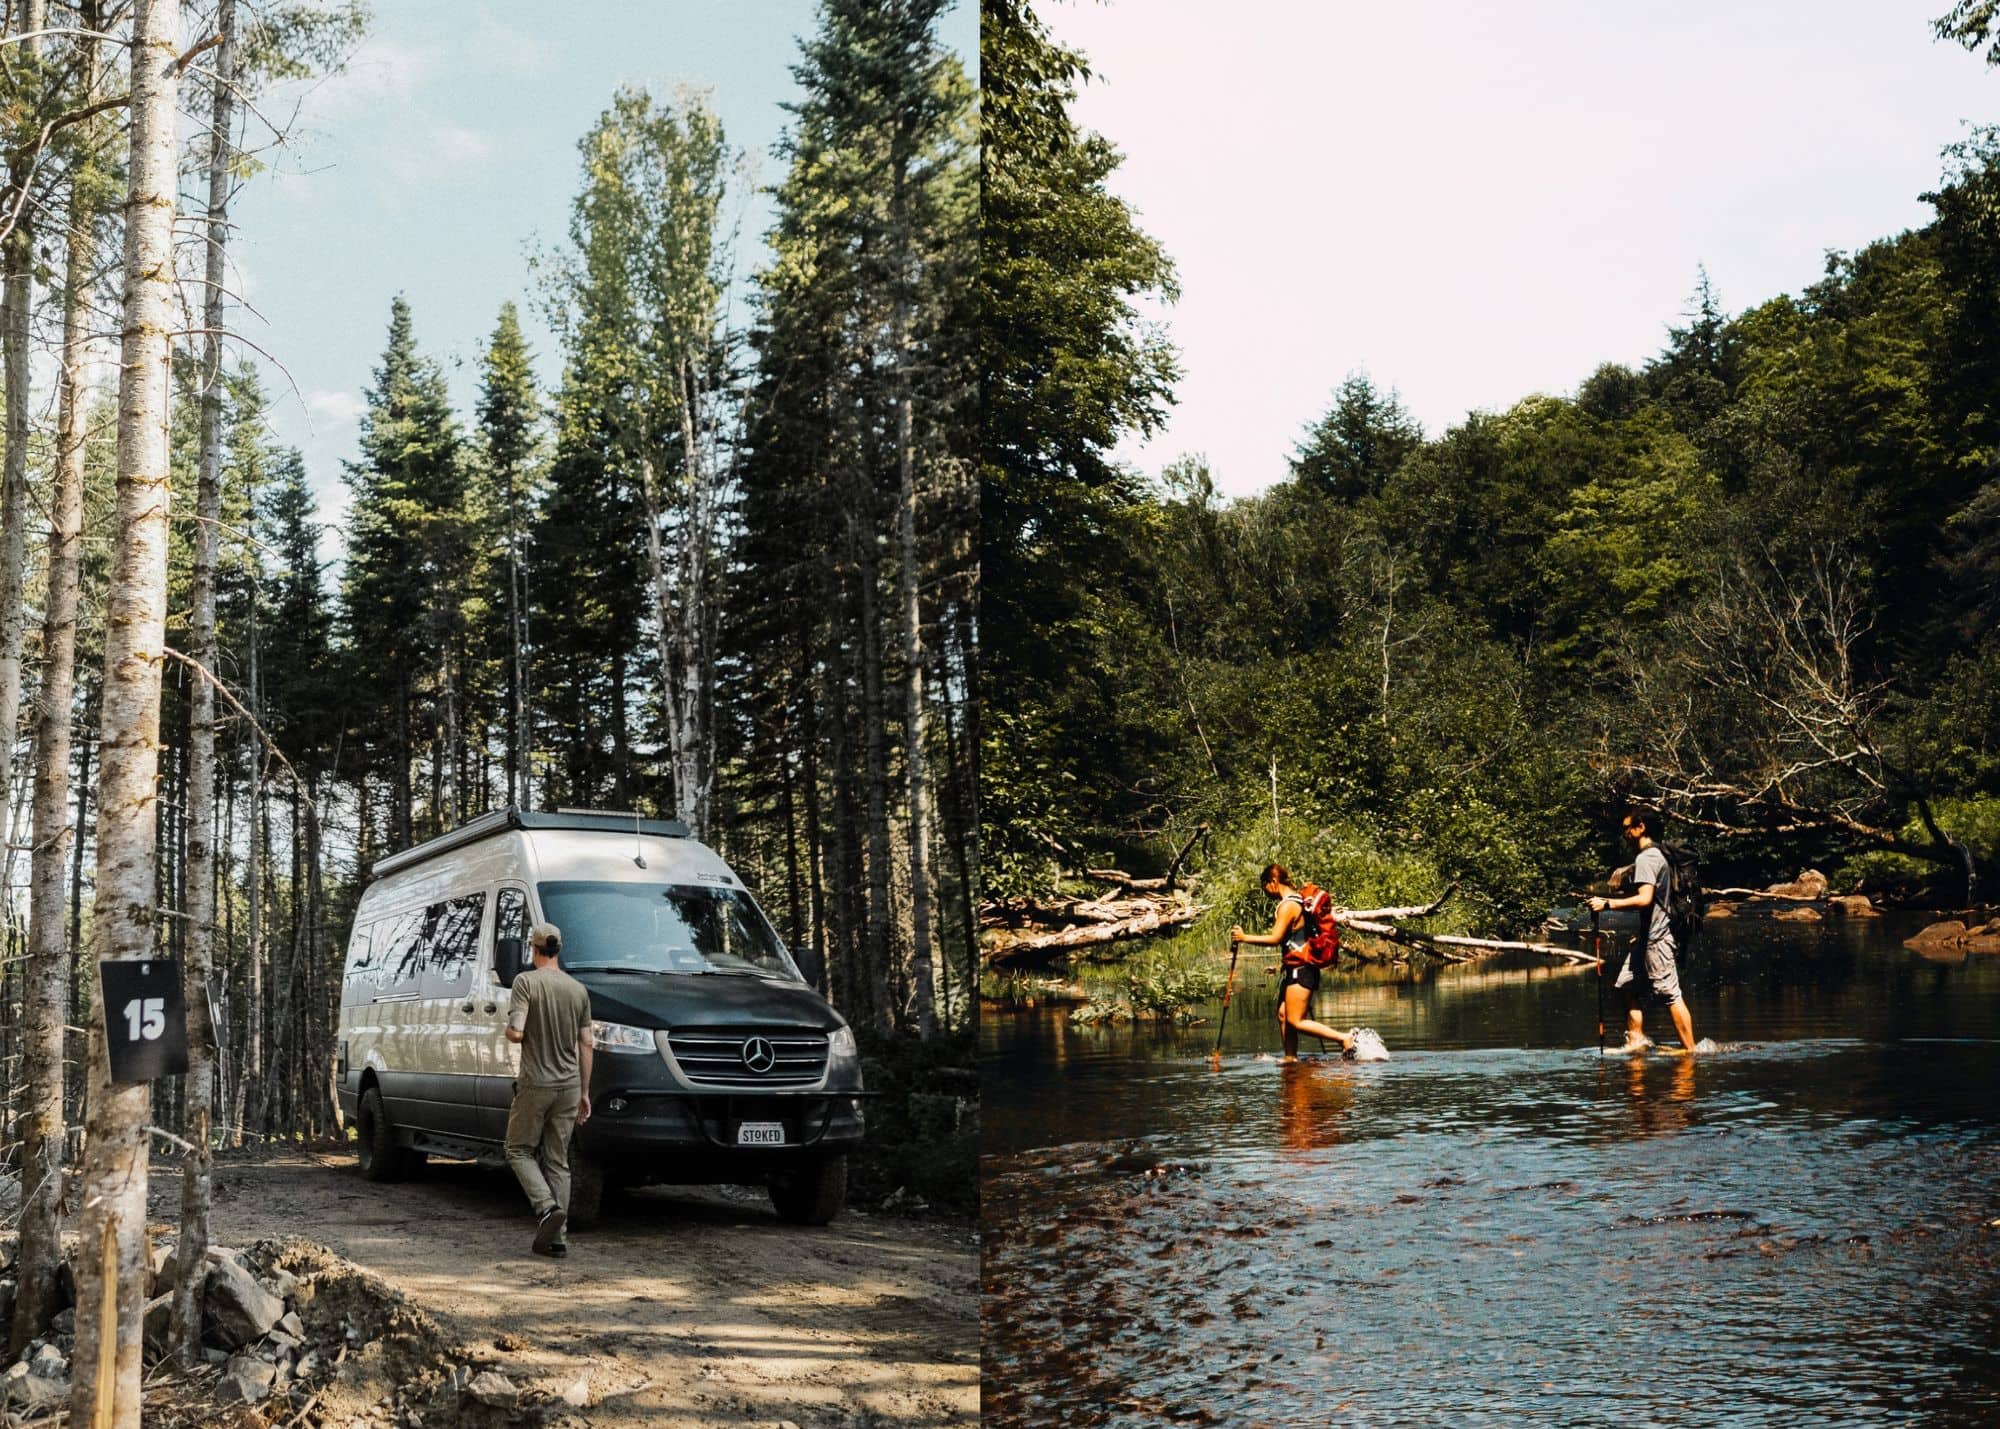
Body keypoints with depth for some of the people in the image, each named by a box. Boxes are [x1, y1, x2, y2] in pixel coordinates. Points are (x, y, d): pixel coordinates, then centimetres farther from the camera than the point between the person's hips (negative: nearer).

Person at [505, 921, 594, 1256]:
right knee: (558, 1161, 10)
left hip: (535, 1084, -4)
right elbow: (586, 1045, 8)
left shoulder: (526, 982, -9)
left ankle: (547, 1207, -12)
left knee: (519, 1150, 10)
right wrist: (585, 1092, 15)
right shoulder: (578, 989, 6)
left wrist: (509, 1030, 8)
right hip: (569, 1085, 4)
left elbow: (515, 1033, -17)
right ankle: (555, 1235, 7)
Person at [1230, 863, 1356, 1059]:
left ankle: (1344, 1039, -12)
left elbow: (1275, 938, -22)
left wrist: (1244, 938, -14)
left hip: (1300, 969, -10)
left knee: (1295, 1021, -11)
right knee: (1283, 1015, 9)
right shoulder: (1297, 900, 15)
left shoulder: (1288, 905, -16)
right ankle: (1290, 1058, 11)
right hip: (1294, 969, 10)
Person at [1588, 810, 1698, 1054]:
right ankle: (1636, 1040, 14)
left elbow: (1644, 899, -26)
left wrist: (1608, 904, -25)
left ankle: (1690, 1050, -4)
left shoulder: (1646, 858, -16)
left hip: (1656, 938, -11)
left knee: (1670, 995, -7)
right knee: (1628, 986, 12)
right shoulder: (1657, 855, 17)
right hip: (1649, 935, 11)